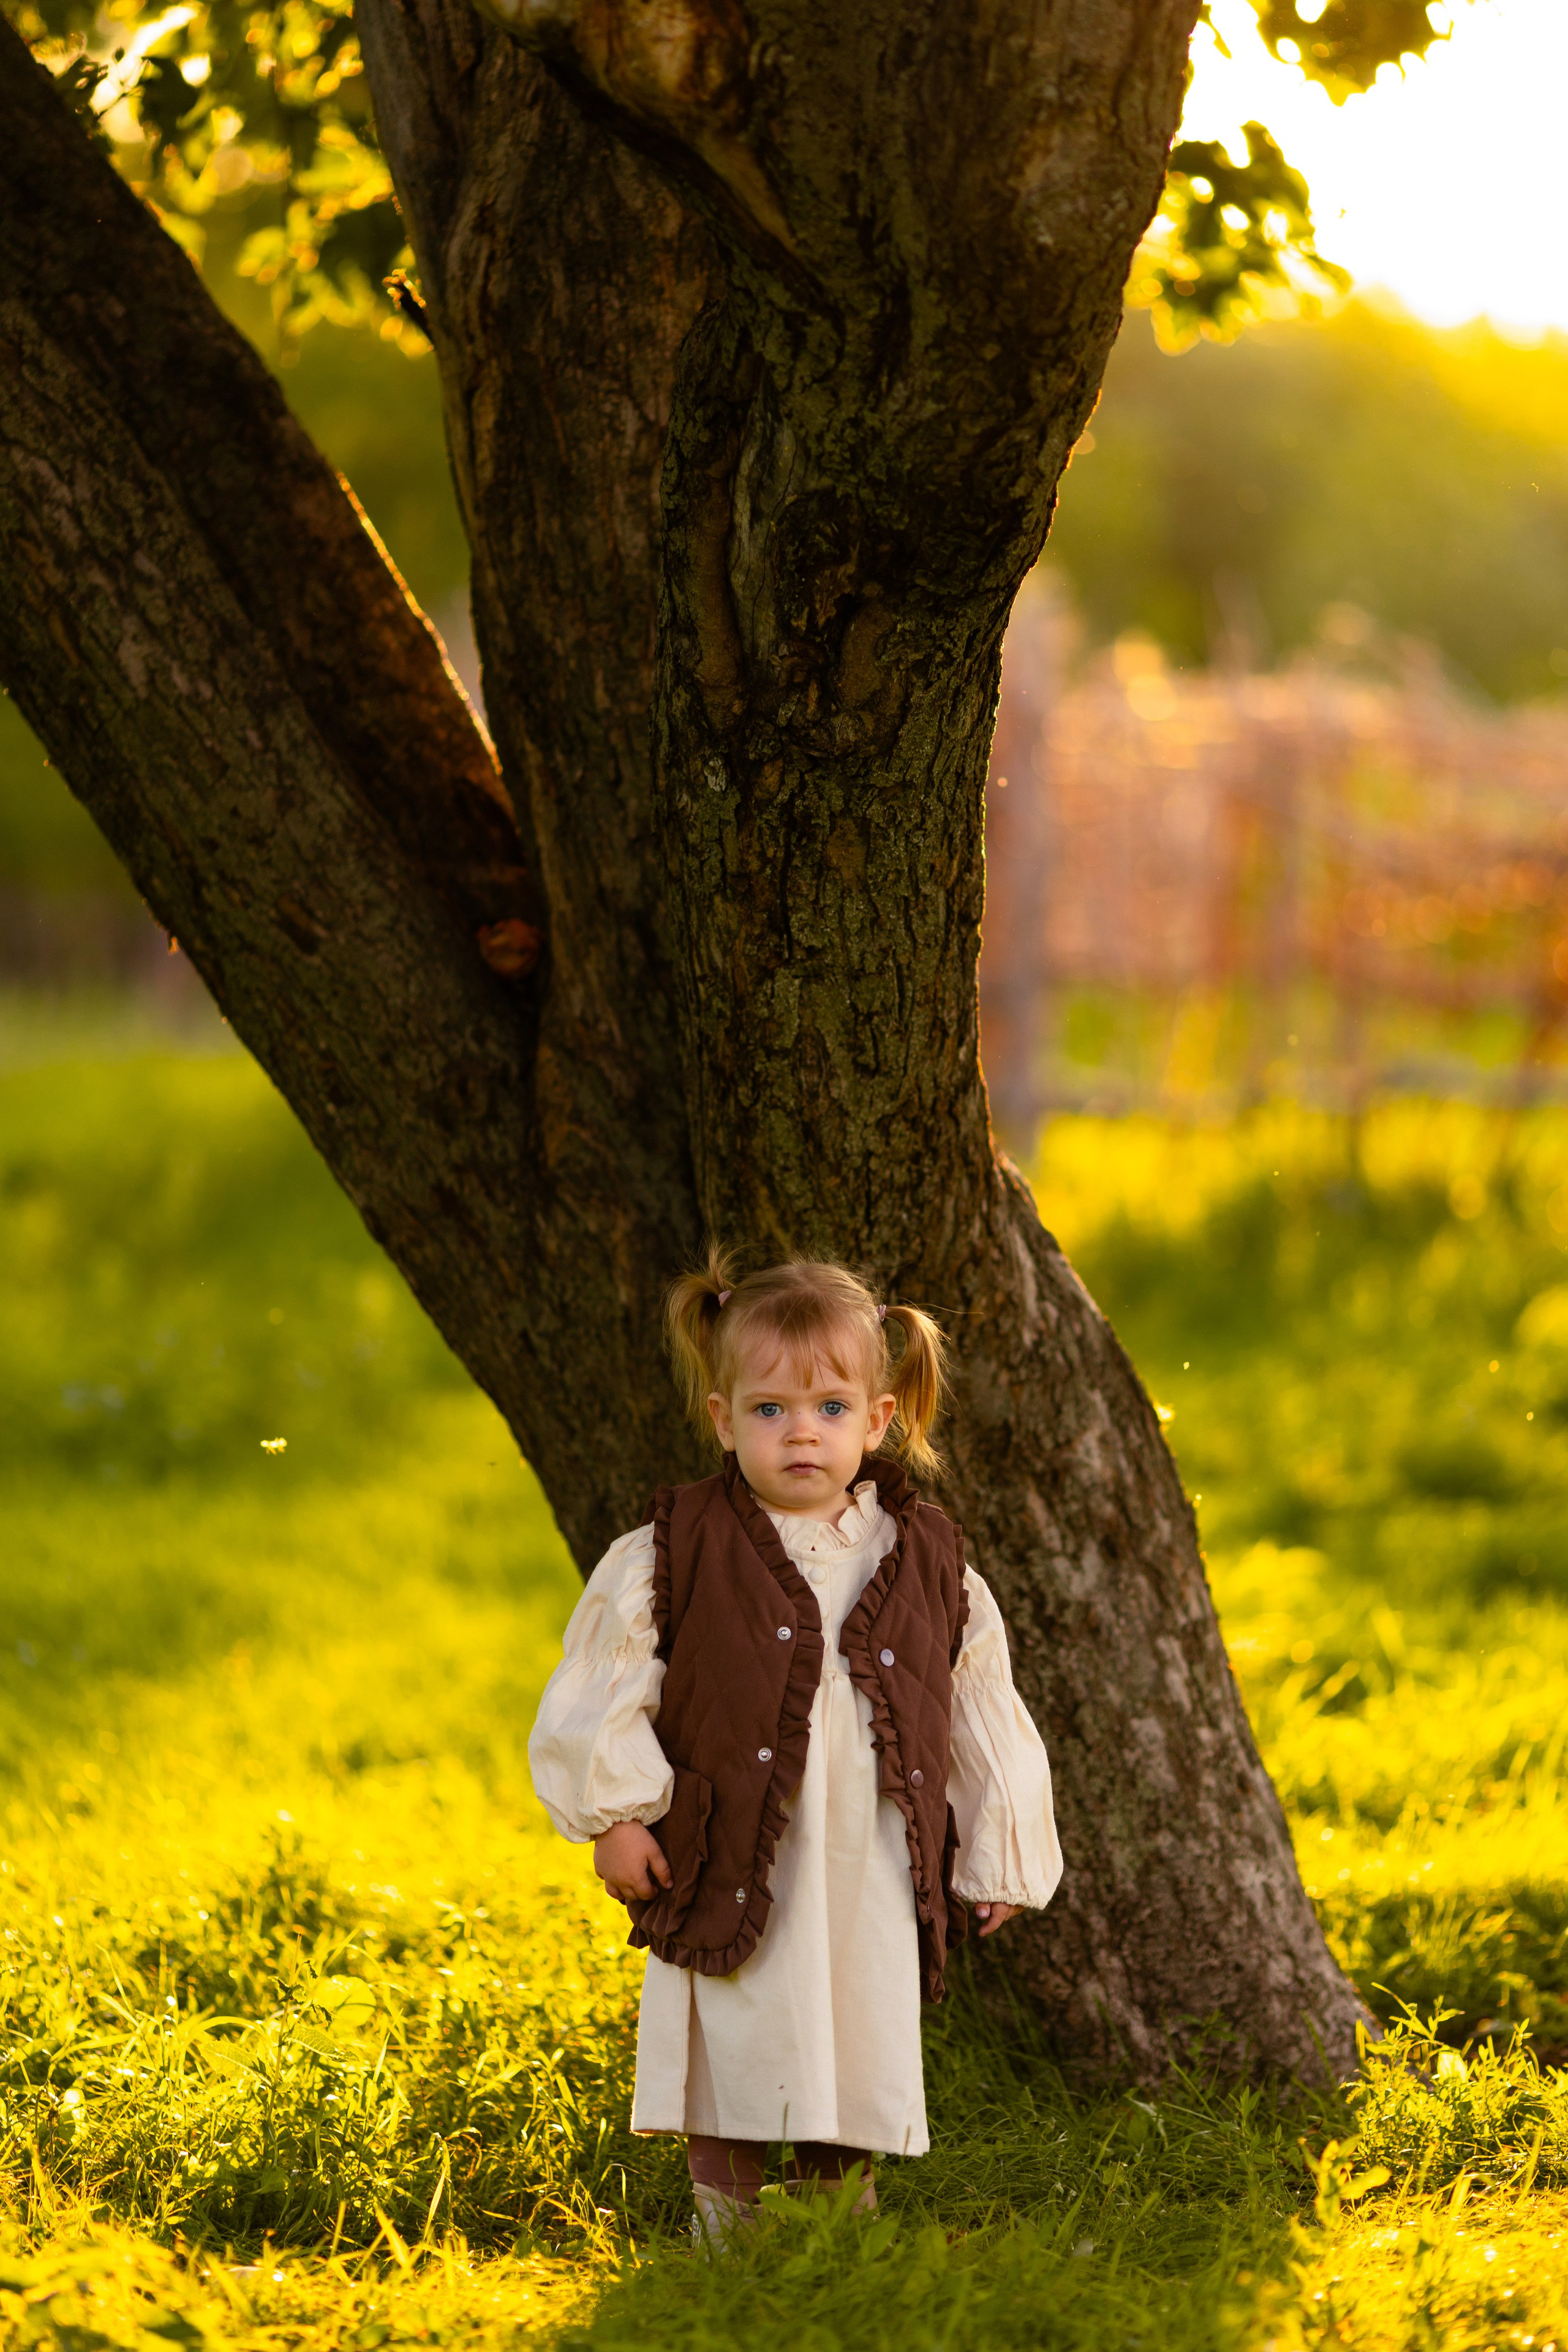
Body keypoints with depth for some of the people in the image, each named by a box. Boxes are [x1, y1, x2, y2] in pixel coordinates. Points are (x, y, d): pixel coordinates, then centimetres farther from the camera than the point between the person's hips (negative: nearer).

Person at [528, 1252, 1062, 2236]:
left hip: (873, 1880, 2)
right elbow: (606, 1687, 1)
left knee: (860, 2064, 9)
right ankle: (725, 2233, 17)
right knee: (737, 2061, 2)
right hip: (730, 1873, -2)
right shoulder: (672, 1556, -4)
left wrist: (1000, 1862, 12)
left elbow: (984, 1713, 11)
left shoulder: (930, 1564, 4)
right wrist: (616, 1812, -5)